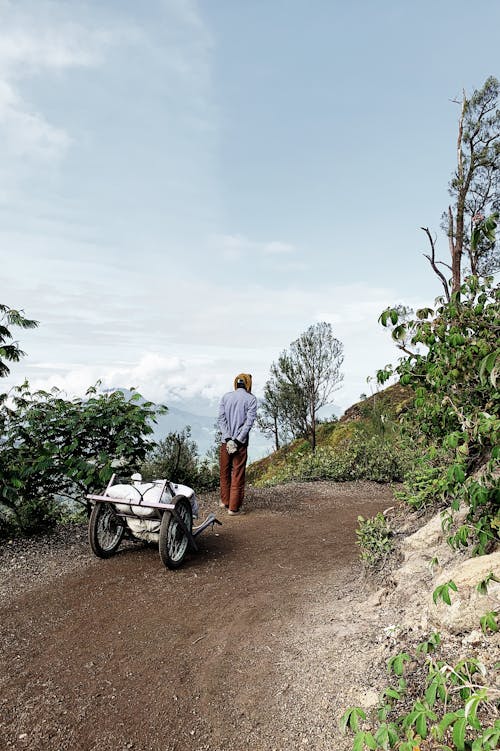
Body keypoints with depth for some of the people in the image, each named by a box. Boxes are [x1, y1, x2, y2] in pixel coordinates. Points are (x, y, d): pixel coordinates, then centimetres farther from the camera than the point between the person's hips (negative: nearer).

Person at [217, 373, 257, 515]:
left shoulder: (226, 396, 6)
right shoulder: (251, 399, -3)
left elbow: (221, 419, -2)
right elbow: (249, 421, -12)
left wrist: (228, 438, -8)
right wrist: (238, 440, -12)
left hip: (226, 440, 3)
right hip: (241, 442, -3)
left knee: (225, 472, 17)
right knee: (238, 475, 3)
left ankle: (225, 501, 31)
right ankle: (234, 507, 7)